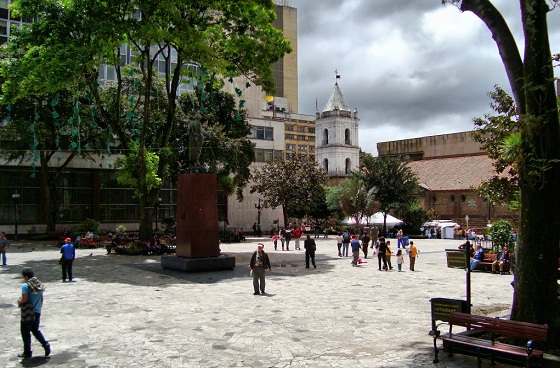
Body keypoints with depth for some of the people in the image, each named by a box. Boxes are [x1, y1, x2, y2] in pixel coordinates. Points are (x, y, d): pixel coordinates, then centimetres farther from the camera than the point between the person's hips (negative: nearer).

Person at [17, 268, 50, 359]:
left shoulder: (25, 285, -15)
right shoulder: (39, 285, 6)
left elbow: (25, 299, -22)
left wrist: (19, 301, -1)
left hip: (28, 313, -7)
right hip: (37, 312, 7)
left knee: (25, 332, 8)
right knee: (35, 330, 21)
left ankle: (27, 352, 15)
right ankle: (45, 344, 5)